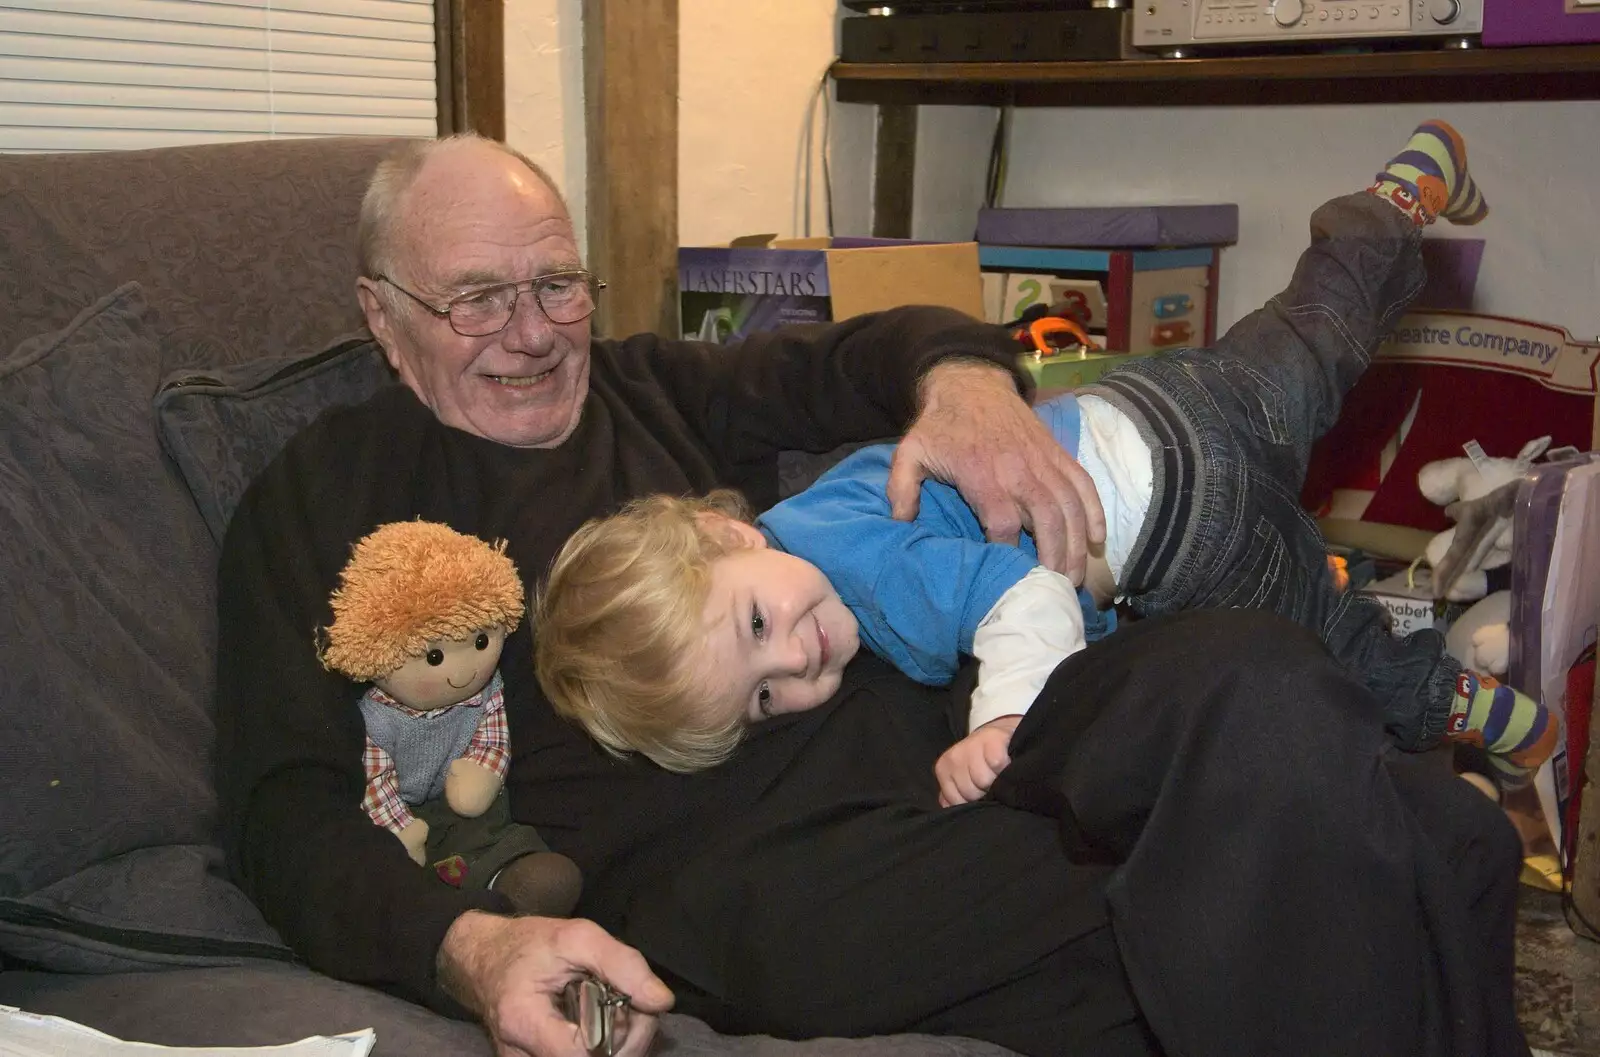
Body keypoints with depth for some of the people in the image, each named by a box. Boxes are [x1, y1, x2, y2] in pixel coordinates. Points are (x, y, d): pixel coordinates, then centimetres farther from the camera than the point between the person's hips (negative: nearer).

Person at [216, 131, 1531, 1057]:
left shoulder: (653, 389, 24)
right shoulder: (323, 498, 10)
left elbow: (849, 359, 21)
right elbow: (288, 807, 2)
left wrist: (962, 377, -6)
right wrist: (470, 951, -19)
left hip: (923, 738, 6)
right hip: (734, 867, -5)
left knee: (1245, 685, -26)